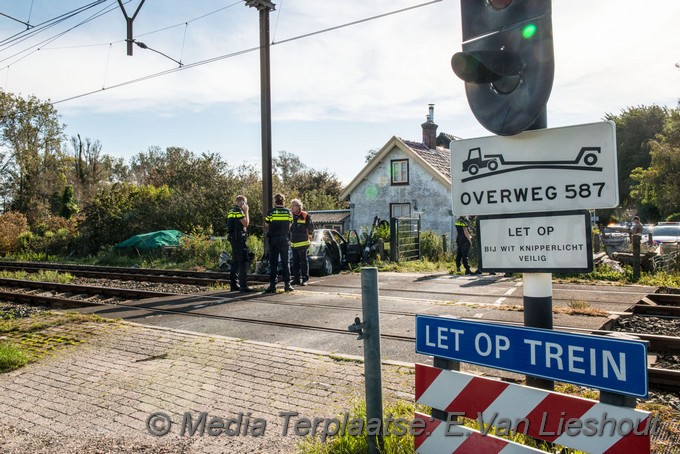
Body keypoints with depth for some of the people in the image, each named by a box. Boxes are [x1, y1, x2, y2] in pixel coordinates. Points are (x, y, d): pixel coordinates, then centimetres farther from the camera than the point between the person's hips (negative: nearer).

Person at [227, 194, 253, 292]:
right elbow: (246, 223, -13)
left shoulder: (231, 210, 18)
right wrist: (246, 212, -6)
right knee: (243, 262, -9)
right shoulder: (239, 211, -12)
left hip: (233, 238, 10)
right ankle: (243, 285, -11)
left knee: (235, 261, 13)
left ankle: (234, 285, 17)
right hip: (239, 238, -10)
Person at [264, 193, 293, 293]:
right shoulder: (288, 212, -1)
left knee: (273, 263, 2)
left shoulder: (271, 211, -8)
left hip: (274, 240, -2)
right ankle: (287, 284, 7)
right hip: (285, 239, 2)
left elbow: (267, 221, 5)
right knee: (285, 262, 8)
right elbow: (290, 222, 8)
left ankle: (272, 285, 0)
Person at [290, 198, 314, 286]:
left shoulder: (305, 216, -7)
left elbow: (310, 228, -3)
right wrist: (290, 239, 16)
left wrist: (308, 236, 4)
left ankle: (305, 279, 5)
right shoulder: (291, 216, 11)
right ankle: (296, 279, 19)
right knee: (295, 262, 11)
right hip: (293, 244, 7)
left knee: (304, 261, -1)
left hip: (302, 243, -6)